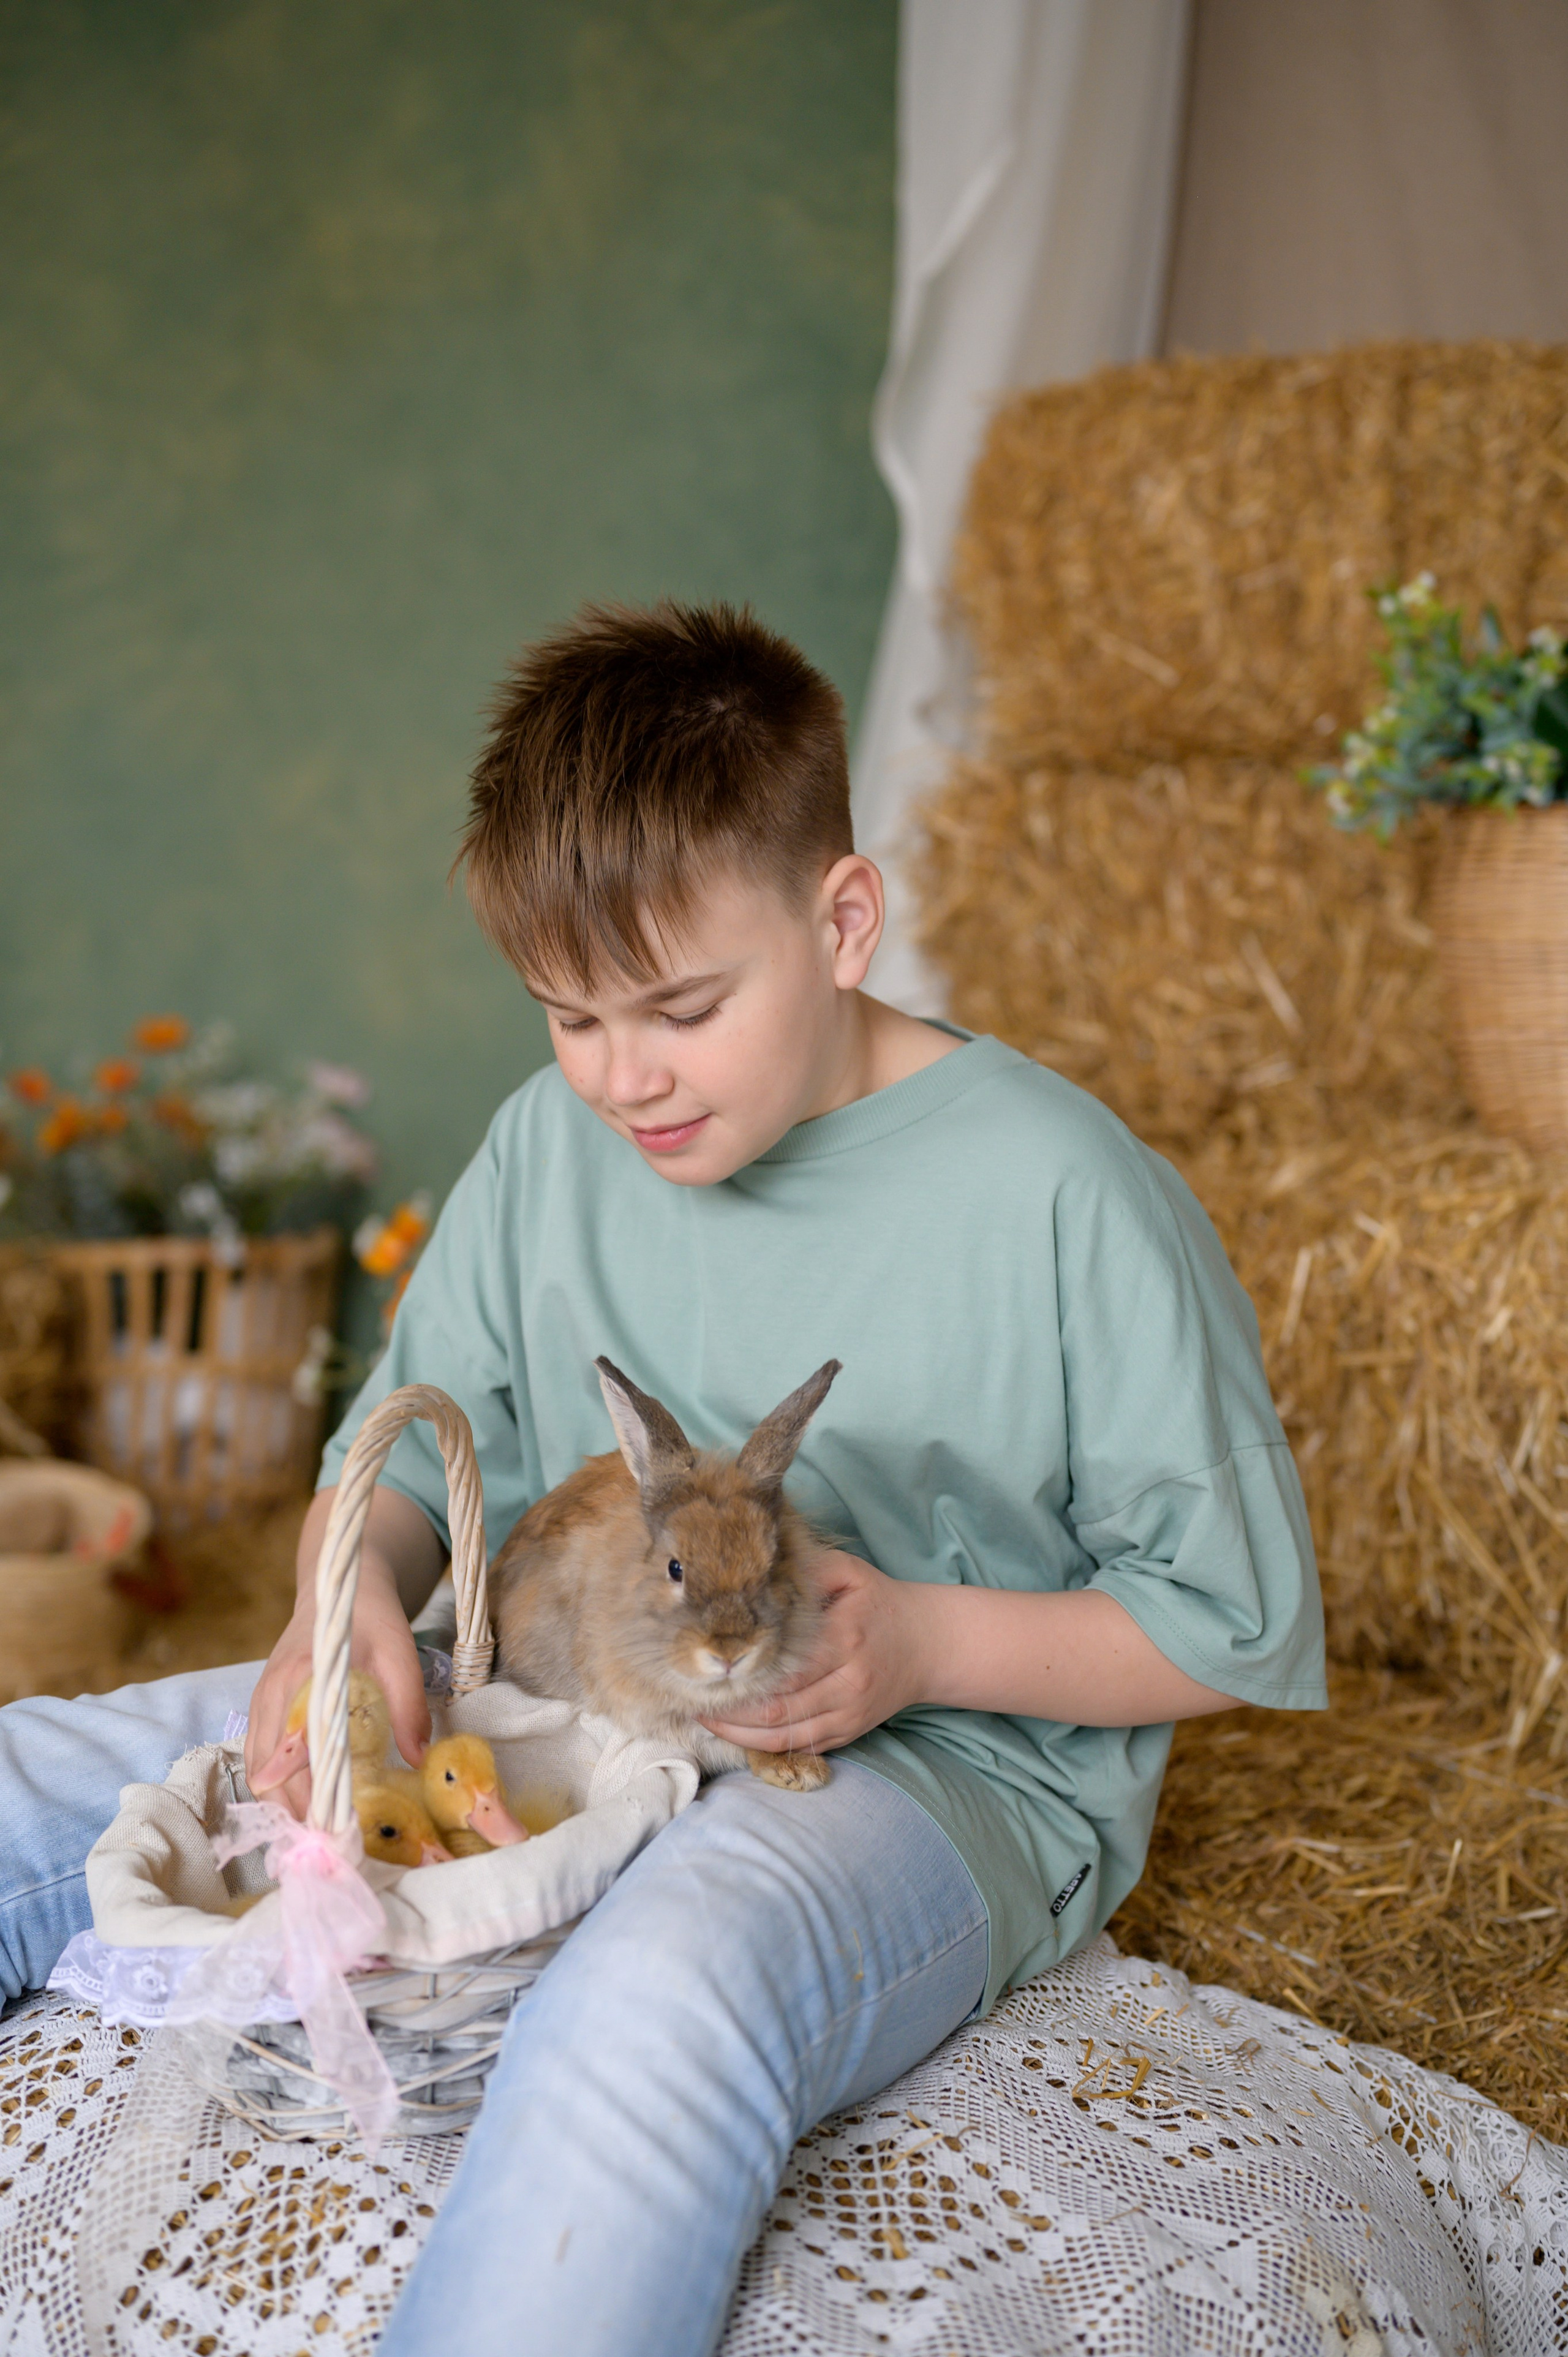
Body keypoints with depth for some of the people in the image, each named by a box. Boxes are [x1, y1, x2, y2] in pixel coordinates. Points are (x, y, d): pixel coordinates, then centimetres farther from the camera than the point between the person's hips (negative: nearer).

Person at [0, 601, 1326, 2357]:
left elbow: (1237, 1623, -4)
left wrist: (926, 1643, -19)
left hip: (941, 1768, -5)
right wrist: (347, 1595, -11)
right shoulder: (550, 1147, 5)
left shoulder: (1063, 1198, -11)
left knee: (660, 1993, -42)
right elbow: (412, 1448, 13)